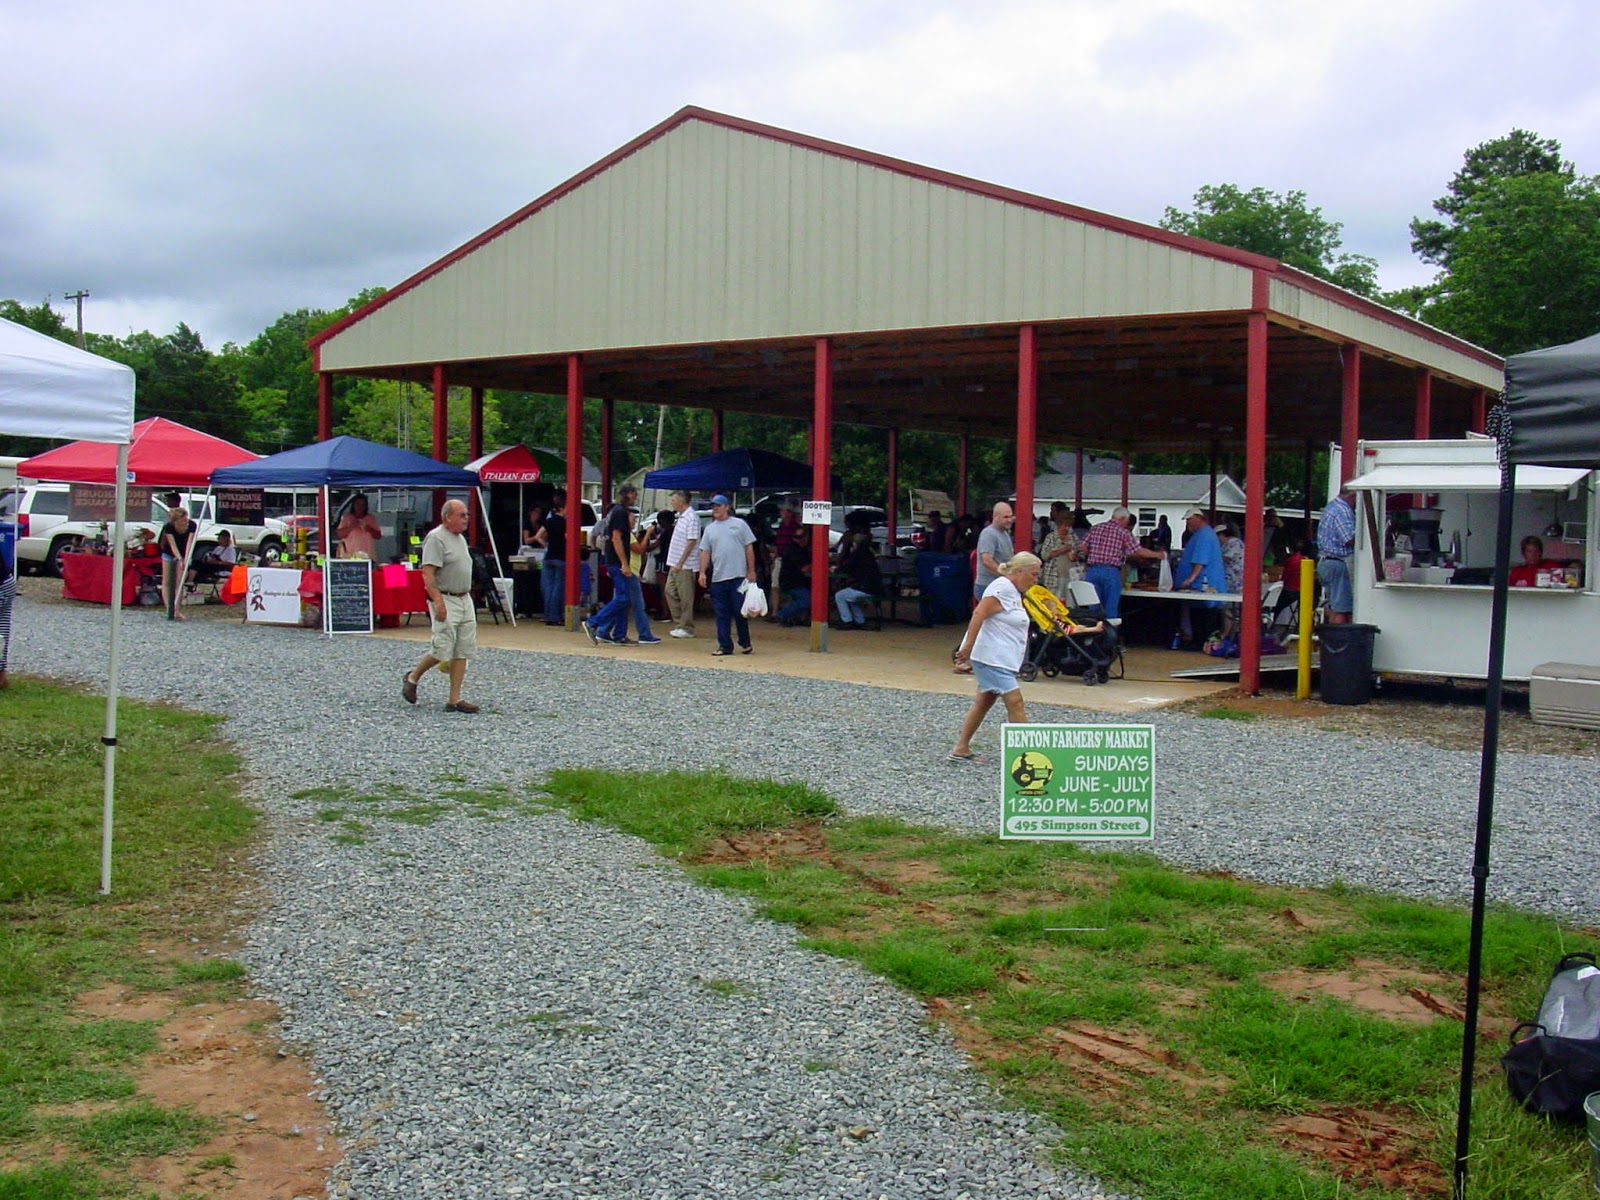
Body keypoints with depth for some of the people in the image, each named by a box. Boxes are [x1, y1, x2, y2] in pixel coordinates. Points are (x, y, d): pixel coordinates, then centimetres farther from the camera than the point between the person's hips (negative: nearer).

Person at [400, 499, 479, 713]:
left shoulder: (461, 539, 16)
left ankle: (455, 699, 5)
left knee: (463, 651, 3)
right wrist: (438, 602, -25)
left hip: (465, 599, 9)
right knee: (442, 650, -9)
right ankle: (412, 677, 17)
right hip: (445, 601, -9)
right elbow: (428, 574, -18)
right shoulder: (436, 538, -12)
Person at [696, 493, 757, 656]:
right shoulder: (709, 529, 13)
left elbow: (749, 548, 1)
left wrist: (751, 571, -4)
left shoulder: (739, 524, 3)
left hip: (739, 576, -4)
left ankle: (745, 643, 14)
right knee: (722, 614, 4)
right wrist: (702, 572, 0)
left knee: (740, 612, 0)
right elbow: (705, 552, 11)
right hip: (718, 577, 4)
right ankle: (725, 646, 8)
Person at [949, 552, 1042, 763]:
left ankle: (960, 750, 15)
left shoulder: (1012, 591, 18)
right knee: (1014, 701, -11)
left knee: (984, 702, 11)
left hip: (999, 659, 11)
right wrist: (968, 647, -27)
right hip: (991, 657, -11)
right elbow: (978, 615, -23)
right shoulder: (1002, 587, -14)